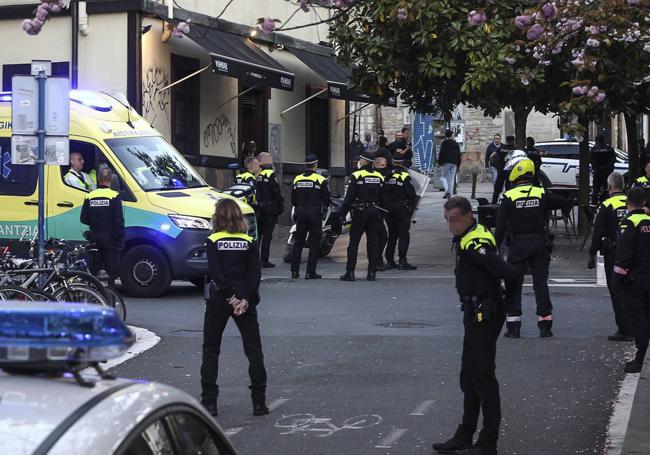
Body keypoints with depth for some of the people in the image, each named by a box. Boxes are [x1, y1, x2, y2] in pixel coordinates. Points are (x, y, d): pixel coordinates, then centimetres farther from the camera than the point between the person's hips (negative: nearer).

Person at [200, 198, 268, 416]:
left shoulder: (213, 241, -3)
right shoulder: (250, 242, 3)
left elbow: (215, 272, -14)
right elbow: (255, 273, -6)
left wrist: (231, 297, -14)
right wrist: (245, 299, -12)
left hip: (218, 300, -1)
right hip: (244, 299, 2)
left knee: (210, 349, 8)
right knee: (253, 349, 6)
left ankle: (209, 401, 4)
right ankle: (259, 402, 1)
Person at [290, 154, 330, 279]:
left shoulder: (297, 179, 4)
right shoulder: (320, 180, -8)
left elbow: (293, 200, 9)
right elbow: (326, 199, -6)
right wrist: (323, 209, 13)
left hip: (300, 213, 4)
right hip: (315, 213, -4)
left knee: (298, 242, 12)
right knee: (314, 243, 1)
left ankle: (294, 271, 9)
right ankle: (310, 272, -2)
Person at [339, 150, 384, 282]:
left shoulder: (356, 175, -8)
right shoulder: (379, 177, 9)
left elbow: (349, 197, -12)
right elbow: (383, 198, 13)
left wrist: (342, 213, -9)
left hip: (360, 212, -5)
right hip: (375, 212, 5)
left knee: (354, 242, -1)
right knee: (373, 242, 7)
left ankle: (350, 272, -4)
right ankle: (372, 272, 5)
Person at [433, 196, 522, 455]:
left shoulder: (475, 245, -21)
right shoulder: (466, 241, 11)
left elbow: (512, 275, -29)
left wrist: (505, 304, -13)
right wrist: (503, 304, 17)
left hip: (484, 317, -11)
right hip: (476, 315, 11)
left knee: (483, 378, -5)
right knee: (469, 378, 16)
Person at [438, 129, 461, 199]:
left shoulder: (444, 143, -1)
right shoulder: (456, 144, 15)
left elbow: (441, 153, -9)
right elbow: (459, 155, 17)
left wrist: (439, 162, -4)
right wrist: (458, 165, 20)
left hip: (446, 163, -4)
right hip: (454, 164, 4)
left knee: (443, 176, 3)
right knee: (451, 179, 4)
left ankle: (447, 190, -20)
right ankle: (450, 194, 0)